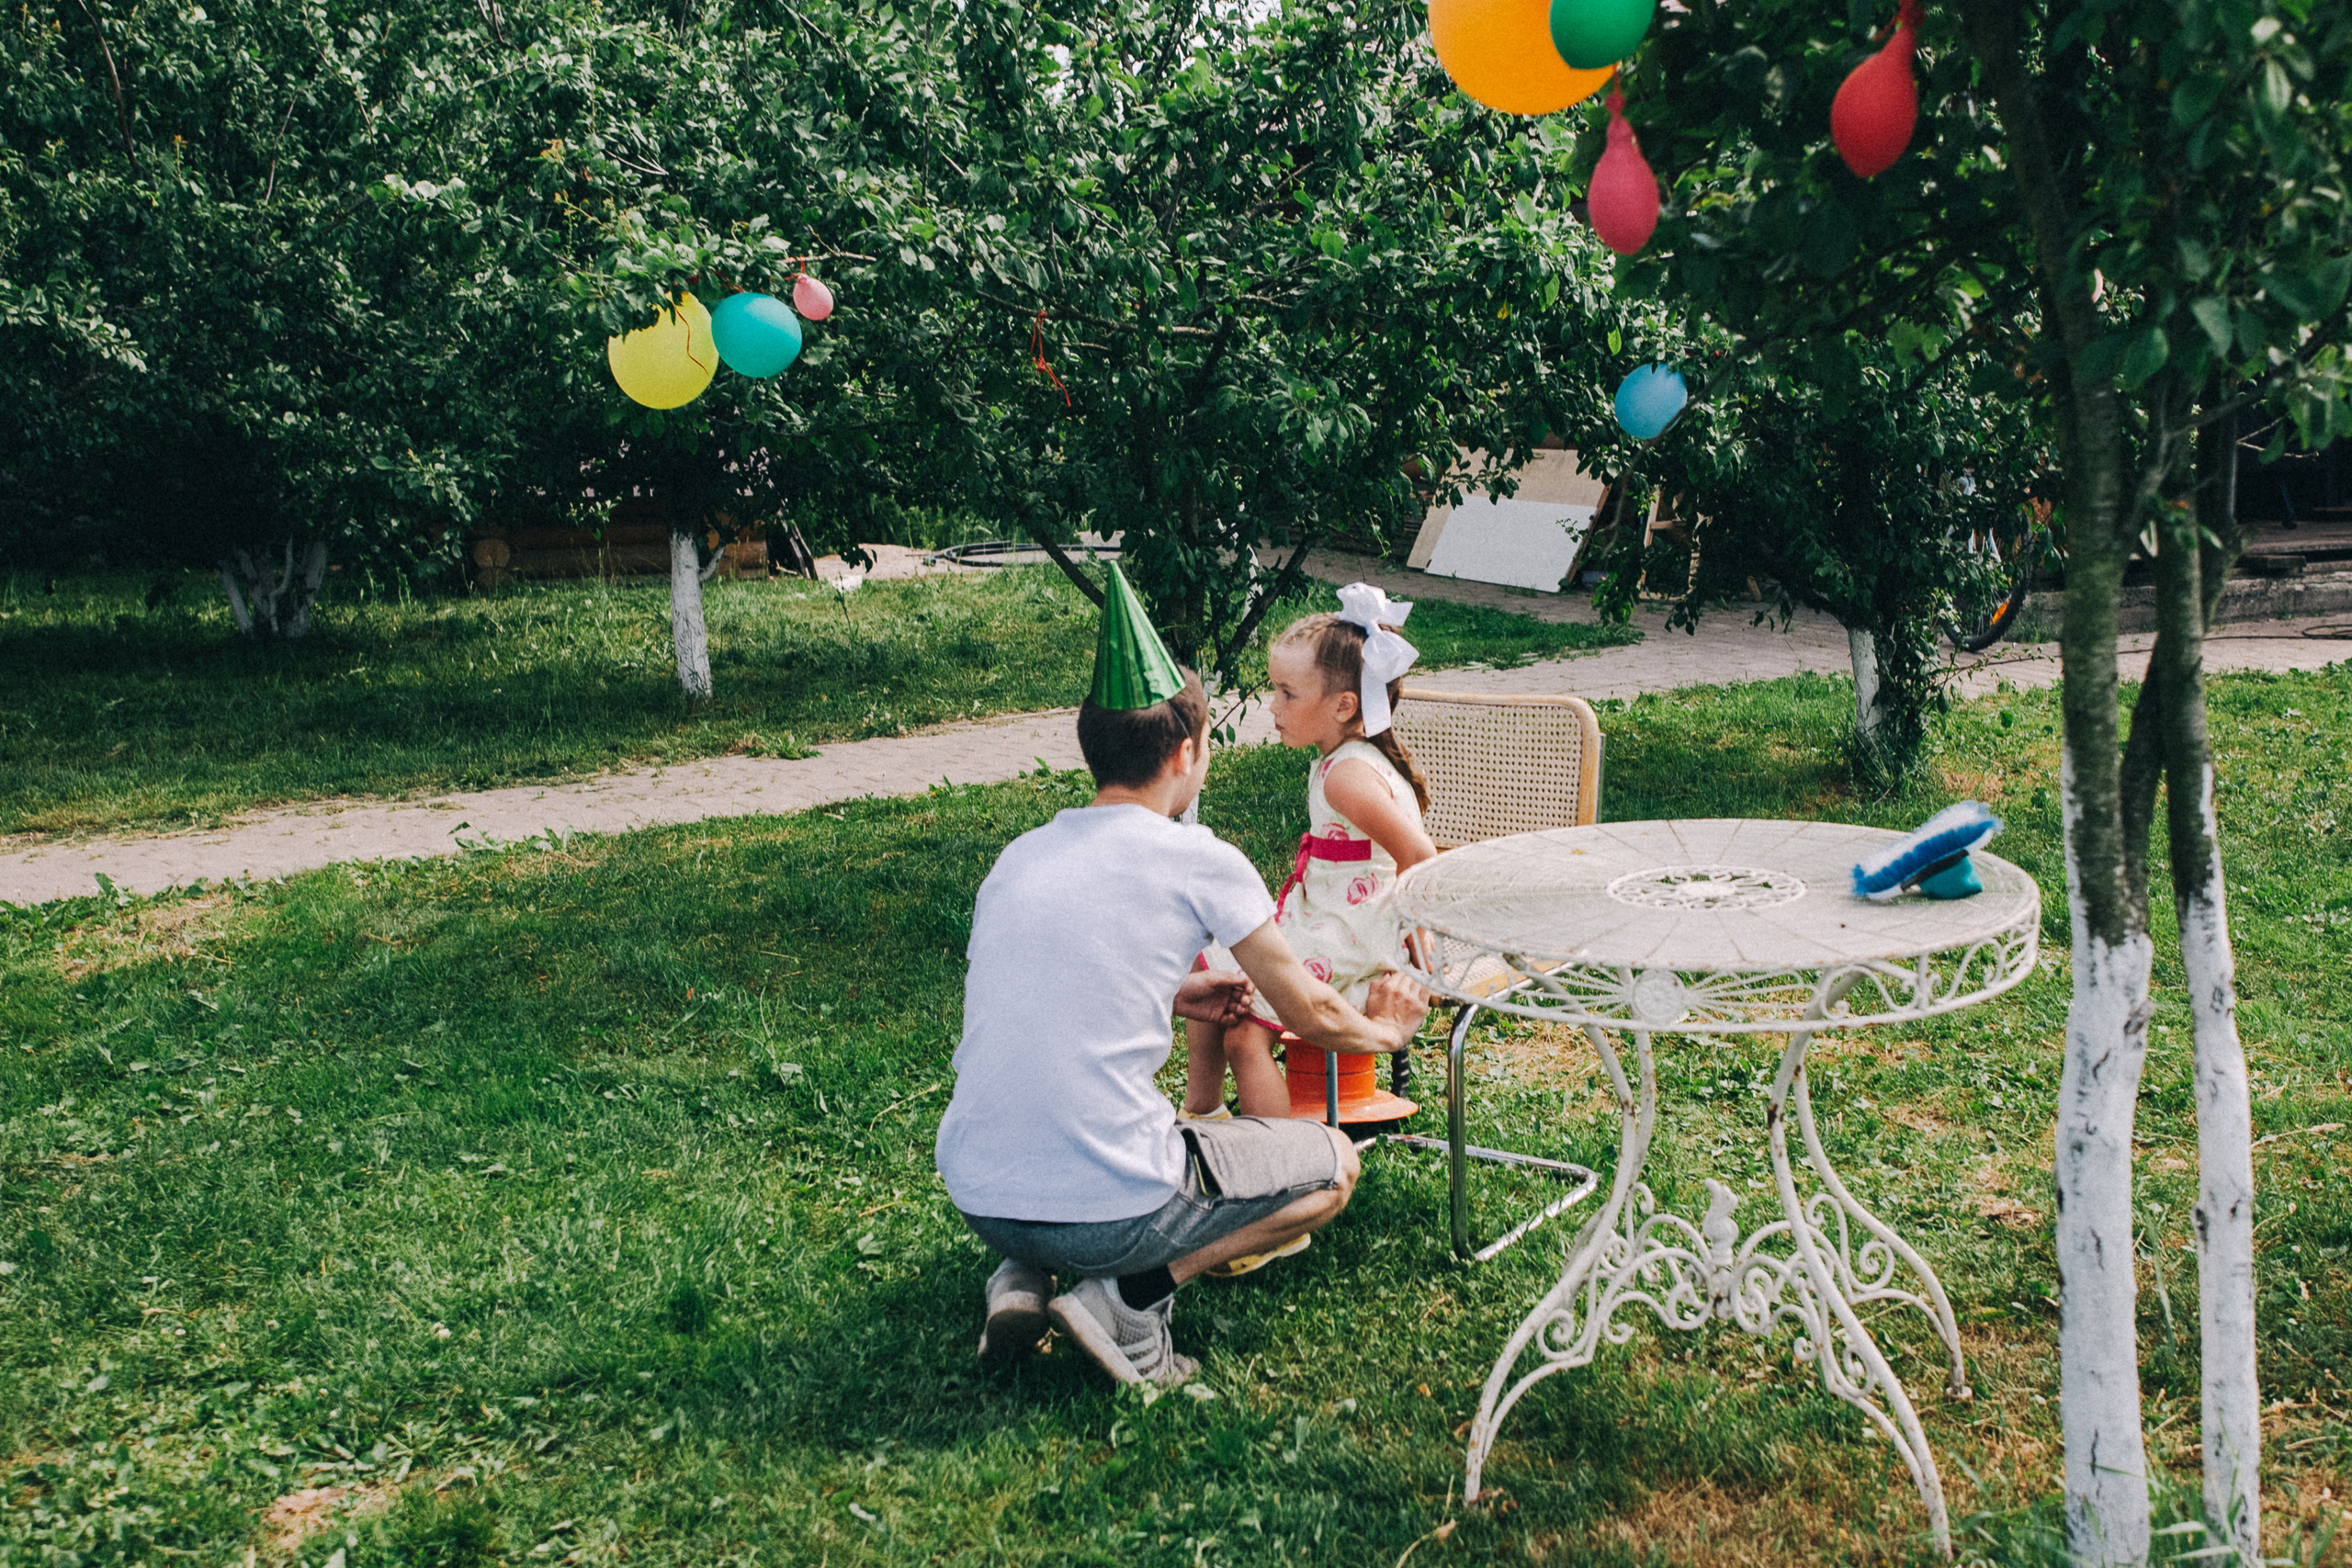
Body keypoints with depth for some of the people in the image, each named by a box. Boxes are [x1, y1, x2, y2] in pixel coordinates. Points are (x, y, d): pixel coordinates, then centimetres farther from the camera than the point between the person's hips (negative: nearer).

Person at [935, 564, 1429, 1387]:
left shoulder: (1020, 856, 10)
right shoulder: (1201, 861, -5)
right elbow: (1309, 1014, 8)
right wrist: (1384, 1027, 30)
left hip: (975, 1196, 6)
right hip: (1111, 1208, -6)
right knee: (1334, 1163, 16)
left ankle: (1023, 1274, 13)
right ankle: (1134, 1294, -2)